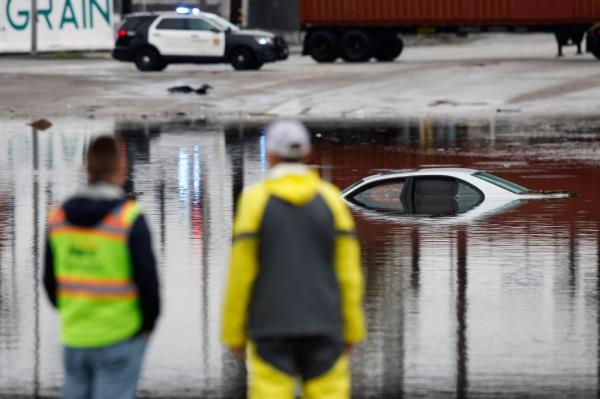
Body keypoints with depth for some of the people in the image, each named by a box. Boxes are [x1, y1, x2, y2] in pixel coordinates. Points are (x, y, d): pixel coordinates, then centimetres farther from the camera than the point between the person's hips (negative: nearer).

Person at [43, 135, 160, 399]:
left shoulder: (59, 217, 0)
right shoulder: (129, 219, -15)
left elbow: (51, 279, 7)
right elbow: (147, 279, -14)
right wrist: (148, 322, 3)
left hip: (75, 338, 5)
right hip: (120, 338, -5)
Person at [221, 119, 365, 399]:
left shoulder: (255, 200, -5)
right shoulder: (330, 199, 2)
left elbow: (240, 273, -6)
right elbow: (348, 271, 1)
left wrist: (234, 332, 2)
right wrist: (352, 330, 8)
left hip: (271, 327, -2)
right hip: (323, 328, 2)